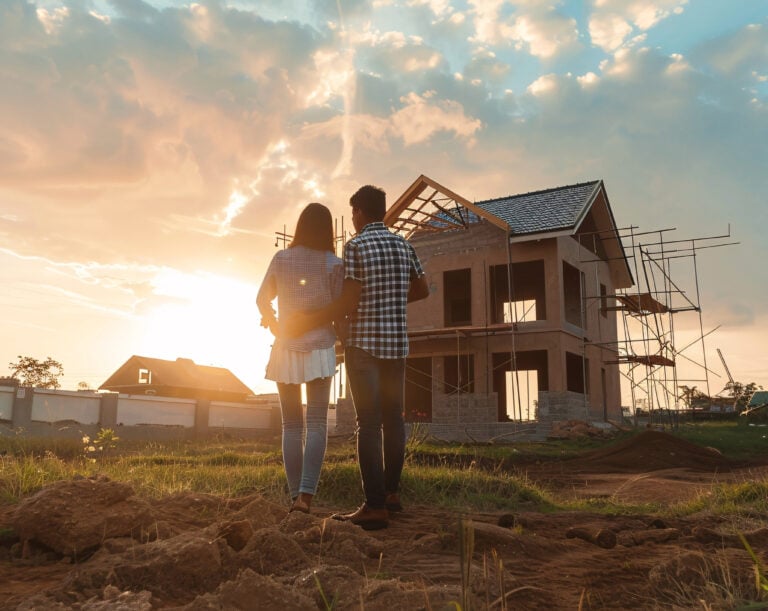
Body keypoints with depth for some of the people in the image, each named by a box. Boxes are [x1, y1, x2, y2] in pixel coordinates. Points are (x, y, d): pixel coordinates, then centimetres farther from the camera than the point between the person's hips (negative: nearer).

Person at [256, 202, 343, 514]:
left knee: (291, 426, 9)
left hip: (285, 350, 2)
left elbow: (262, 300, 9)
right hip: (319, 349, -2)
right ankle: (306, 494, -14)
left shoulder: (281, 259, 2)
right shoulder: (333, 263, -4)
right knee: (317, 425, -1)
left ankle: (295, 495, 8)